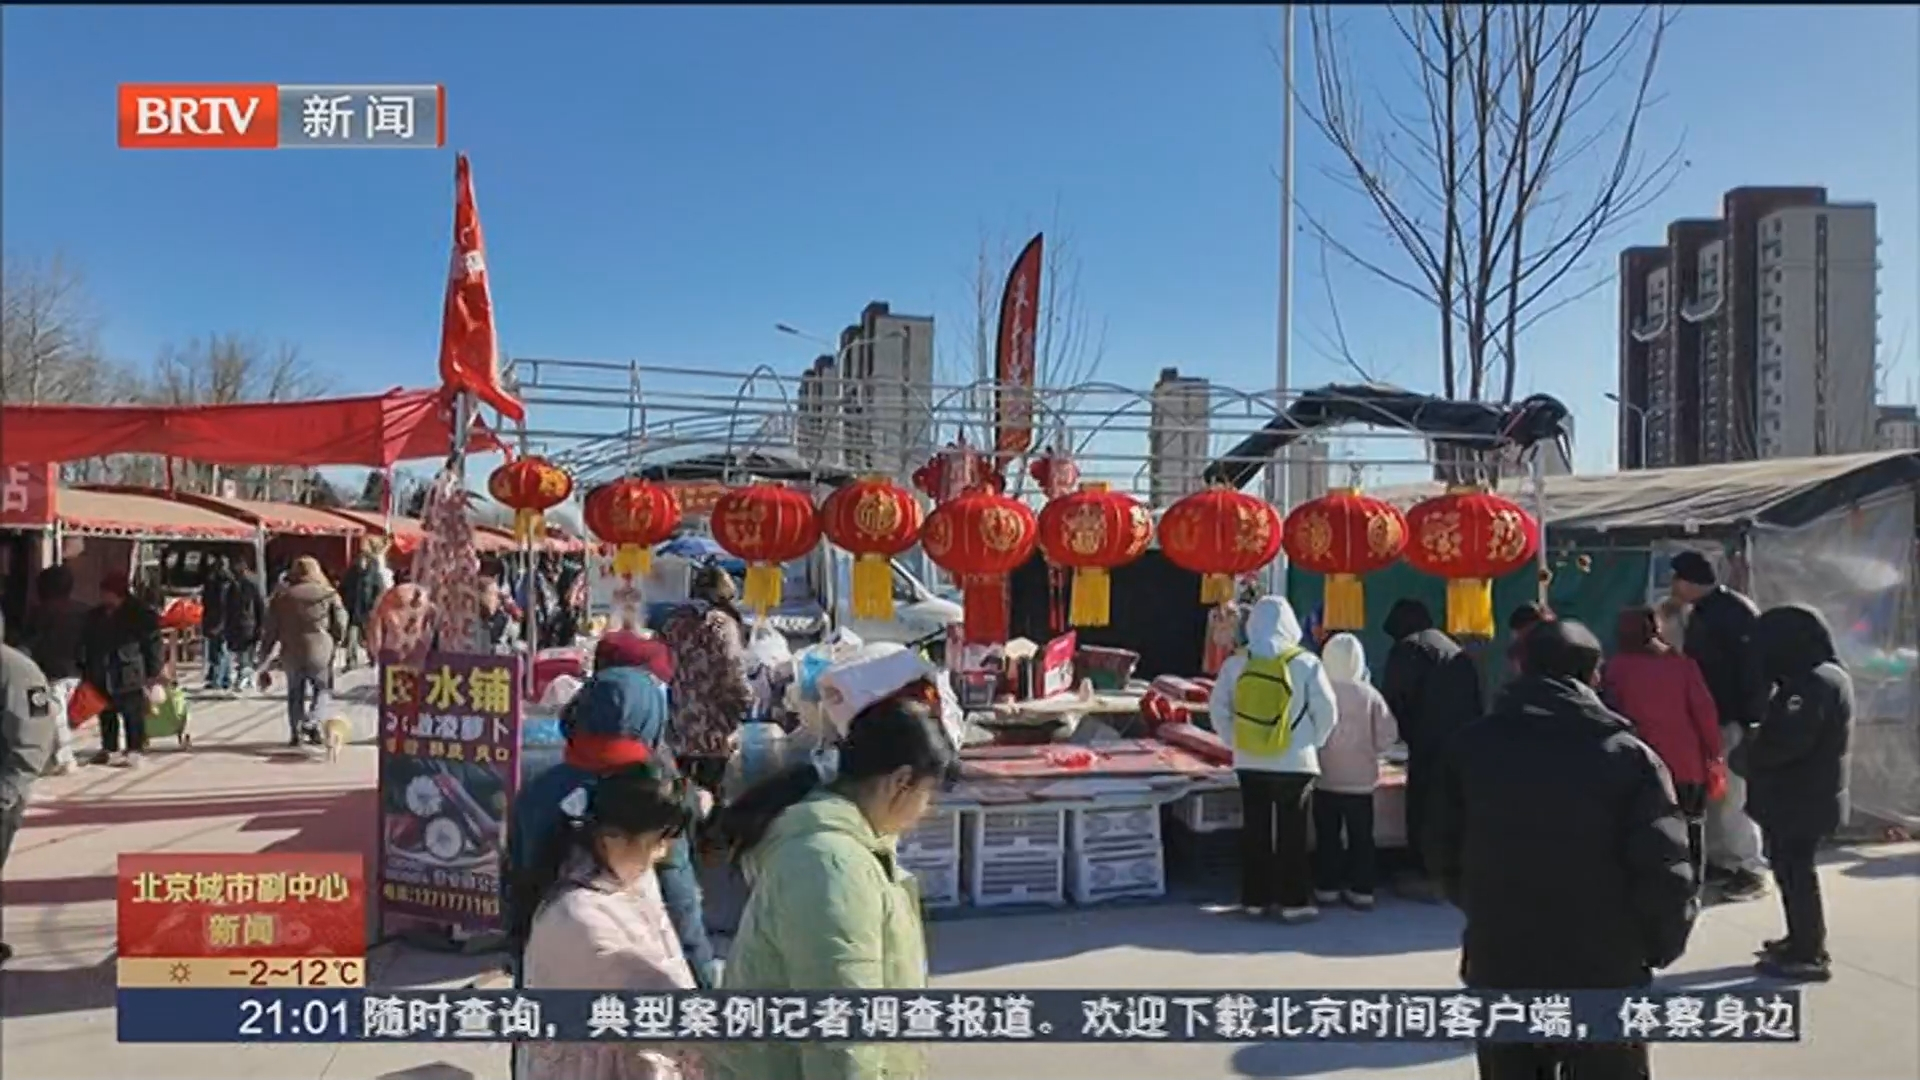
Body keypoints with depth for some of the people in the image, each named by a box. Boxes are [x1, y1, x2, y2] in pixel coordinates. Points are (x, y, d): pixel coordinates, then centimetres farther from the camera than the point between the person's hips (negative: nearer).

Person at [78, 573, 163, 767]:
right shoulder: (95, 616, 11)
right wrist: (86, 672, 15)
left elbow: (153, 643, -9)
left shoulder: (140, 614, -8)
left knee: (133, 713, 0)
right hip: (103, 676, 7)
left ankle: (134, 750, 6)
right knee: (106, 713, 14)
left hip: (129, 676, -7)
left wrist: (154, 670, -12)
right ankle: (109, 748, 26)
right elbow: (87, 645, 18)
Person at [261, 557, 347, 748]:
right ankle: (312, 722, -4)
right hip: (321, 653, -2)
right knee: (322, 688, 18)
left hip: (291, 654, 2)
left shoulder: (281, 597, 6)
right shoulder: (329, 594, 0)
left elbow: (272, 630, 6)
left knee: (295, 693, 20)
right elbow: (340, 628, -1)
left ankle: (295, 733, 14)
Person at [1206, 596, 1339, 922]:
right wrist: (1313, 743, 10)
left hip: (1250, 762, 3)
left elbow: (1218, 709, 3)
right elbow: (1326, 711, -5)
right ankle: (1294, 901, 8)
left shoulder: (1235, 663, 0)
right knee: (1292, 832, 5)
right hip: (1294, 762, -3)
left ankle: (1255, 898, 17)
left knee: (1255, 831, 11)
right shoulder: (1305, 663, -8)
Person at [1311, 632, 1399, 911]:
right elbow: (1387, 738, -6)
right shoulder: (1369, 695, -9)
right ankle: (1361, 891, 12)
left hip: (1325, 778, 0)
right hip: (1361, 778, 0)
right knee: (1361, 836, 11)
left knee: (1327, 836, 11)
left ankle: (1326, 888, 16)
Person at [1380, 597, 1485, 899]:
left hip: (1430, 744, -7)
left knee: (1424, 809, 0)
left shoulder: (1407, 648, -2)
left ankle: (1429, 877, 2)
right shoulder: (1456, 649, 20)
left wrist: (1404, 733, 11)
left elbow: (1392, 699, -5)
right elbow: (1478, 700, 19)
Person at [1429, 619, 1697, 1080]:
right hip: (1604, 976, -2)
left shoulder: (1470, 745, -1)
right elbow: (1664, 873, -13)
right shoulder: (1628, 755, -11)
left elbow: (1443, 853, 3)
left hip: (1498, 969, 3)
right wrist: (1660, 948, 4)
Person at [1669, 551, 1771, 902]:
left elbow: (1753, 668, -21)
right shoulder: (1700, 613, 12)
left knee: (1734, 796, -4)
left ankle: (1750, 870, 5)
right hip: (1707, 719, 9)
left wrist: (1751, 720, -24)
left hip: (1733, 720, -9)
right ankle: (1719, 860, 24)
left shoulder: (1736, 611, -16)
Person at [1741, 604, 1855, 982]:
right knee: (1793, 870, 20)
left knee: (1795, 872, 0)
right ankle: (1802, 941, 32)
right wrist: (1754, 749, 0)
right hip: (1806, 794, 10)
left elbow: (1783, 740, -30)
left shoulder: (1814, 684, -23)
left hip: (1799, 798, -10)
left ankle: (1809, 956, 9)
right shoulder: (1824, 676, 11)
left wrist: (1744, 756, -13)